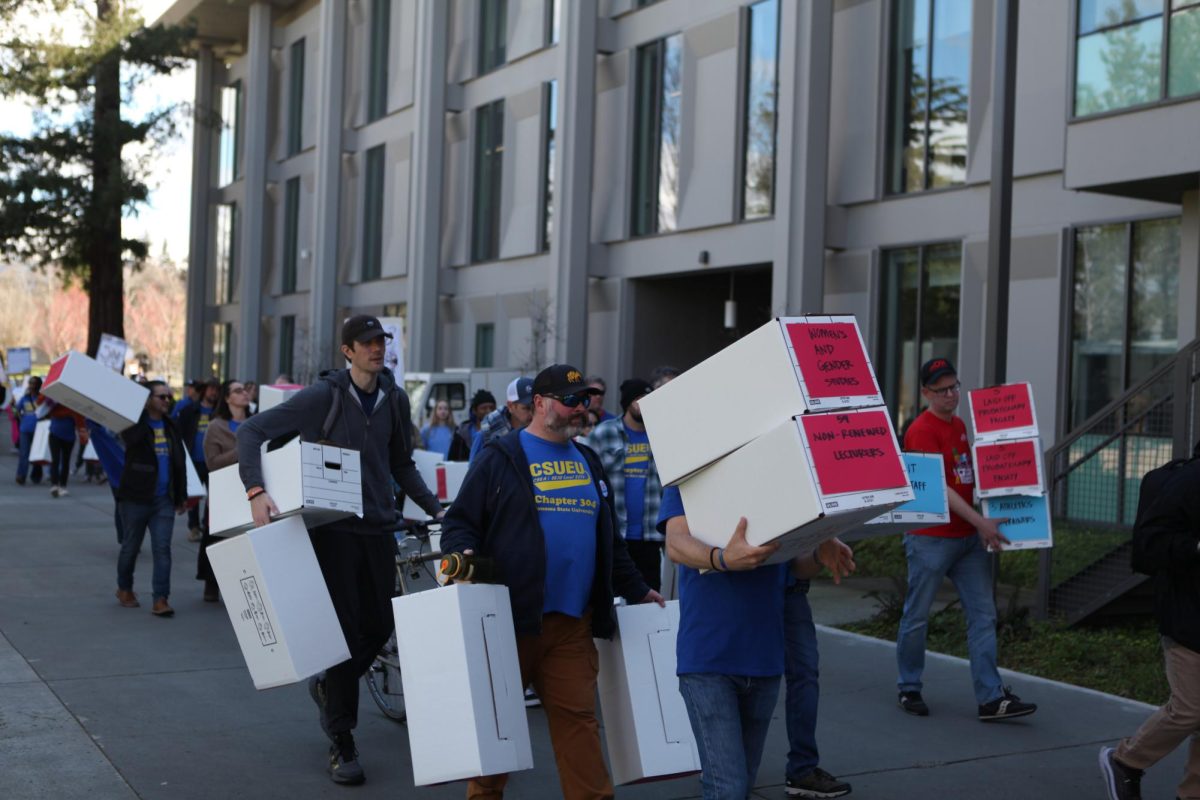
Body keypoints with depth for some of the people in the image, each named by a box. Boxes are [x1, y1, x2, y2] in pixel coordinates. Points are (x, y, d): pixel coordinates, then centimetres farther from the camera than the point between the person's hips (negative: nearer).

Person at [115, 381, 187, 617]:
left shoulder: (170, 427, 12)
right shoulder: (135, 423, -4)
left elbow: (179, 463, 16)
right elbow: (132, 437, -30)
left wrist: (181, 497, 14)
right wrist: (143, 412, -23)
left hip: (163, 500, 4)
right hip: (136, 498, -4)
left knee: (162, 548, -5)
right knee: (131, 547, 9)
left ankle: (160, 600, -7)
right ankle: (124, 589, 31)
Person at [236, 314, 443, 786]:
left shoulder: (394, 399, 6)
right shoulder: (324, 396, -11)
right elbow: (252, 431, -13)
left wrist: (435, 509, 9)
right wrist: (255, 491, -26)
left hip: (379, 529, 5)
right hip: (334, 529, -5)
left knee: (380, 625, 9)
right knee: (345, 630, -4)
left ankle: (328, 687, 39)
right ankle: (342, 746, 7)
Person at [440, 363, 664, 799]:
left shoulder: (588, 462, 19)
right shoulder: (501, 457, 0)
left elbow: (609, 541, 27)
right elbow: (460, 521, -2)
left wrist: (636, 590, 27)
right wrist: (464, 558, -20)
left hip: (574, 622, 5)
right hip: (511, 616, -4)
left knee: (578, 717, 2)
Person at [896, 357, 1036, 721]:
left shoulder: (960, 425, 13)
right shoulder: (922, 430, -13)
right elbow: (938, 487, -19)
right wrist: (980, 522, -23)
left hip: (969, 537, 8)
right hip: (931, 538, -8)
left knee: (983, 615, 2)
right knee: (916, 616, 4)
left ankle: (991, 698, 2)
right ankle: (909, 689, 18)